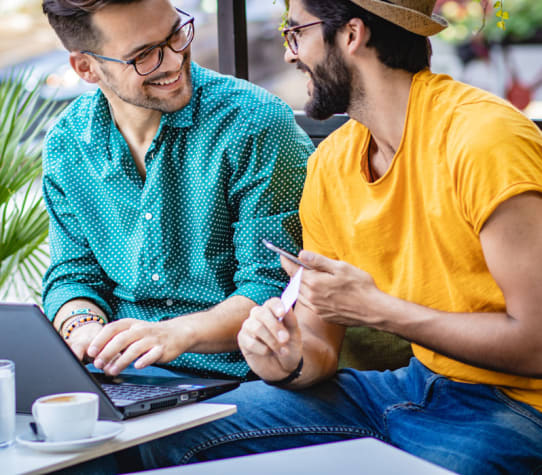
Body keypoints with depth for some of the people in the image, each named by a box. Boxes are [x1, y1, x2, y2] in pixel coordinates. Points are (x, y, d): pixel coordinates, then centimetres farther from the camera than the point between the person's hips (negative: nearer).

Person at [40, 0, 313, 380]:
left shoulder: (256, 122, -12)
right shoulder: (67, 145, 5)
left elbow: (275, 287, -13)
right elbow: (73, 275, 12)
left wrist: (177, 333, -28)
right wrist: (83, 326, -12)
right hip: (118, 371, 6)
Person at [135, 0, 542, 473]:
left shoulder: (484, 138, -19)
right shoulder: (330, 164, 6)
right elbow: (319, 346, 9)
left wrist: (376, 308, -19)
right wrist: (289, 363, -15)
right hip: (412, 382, 7)